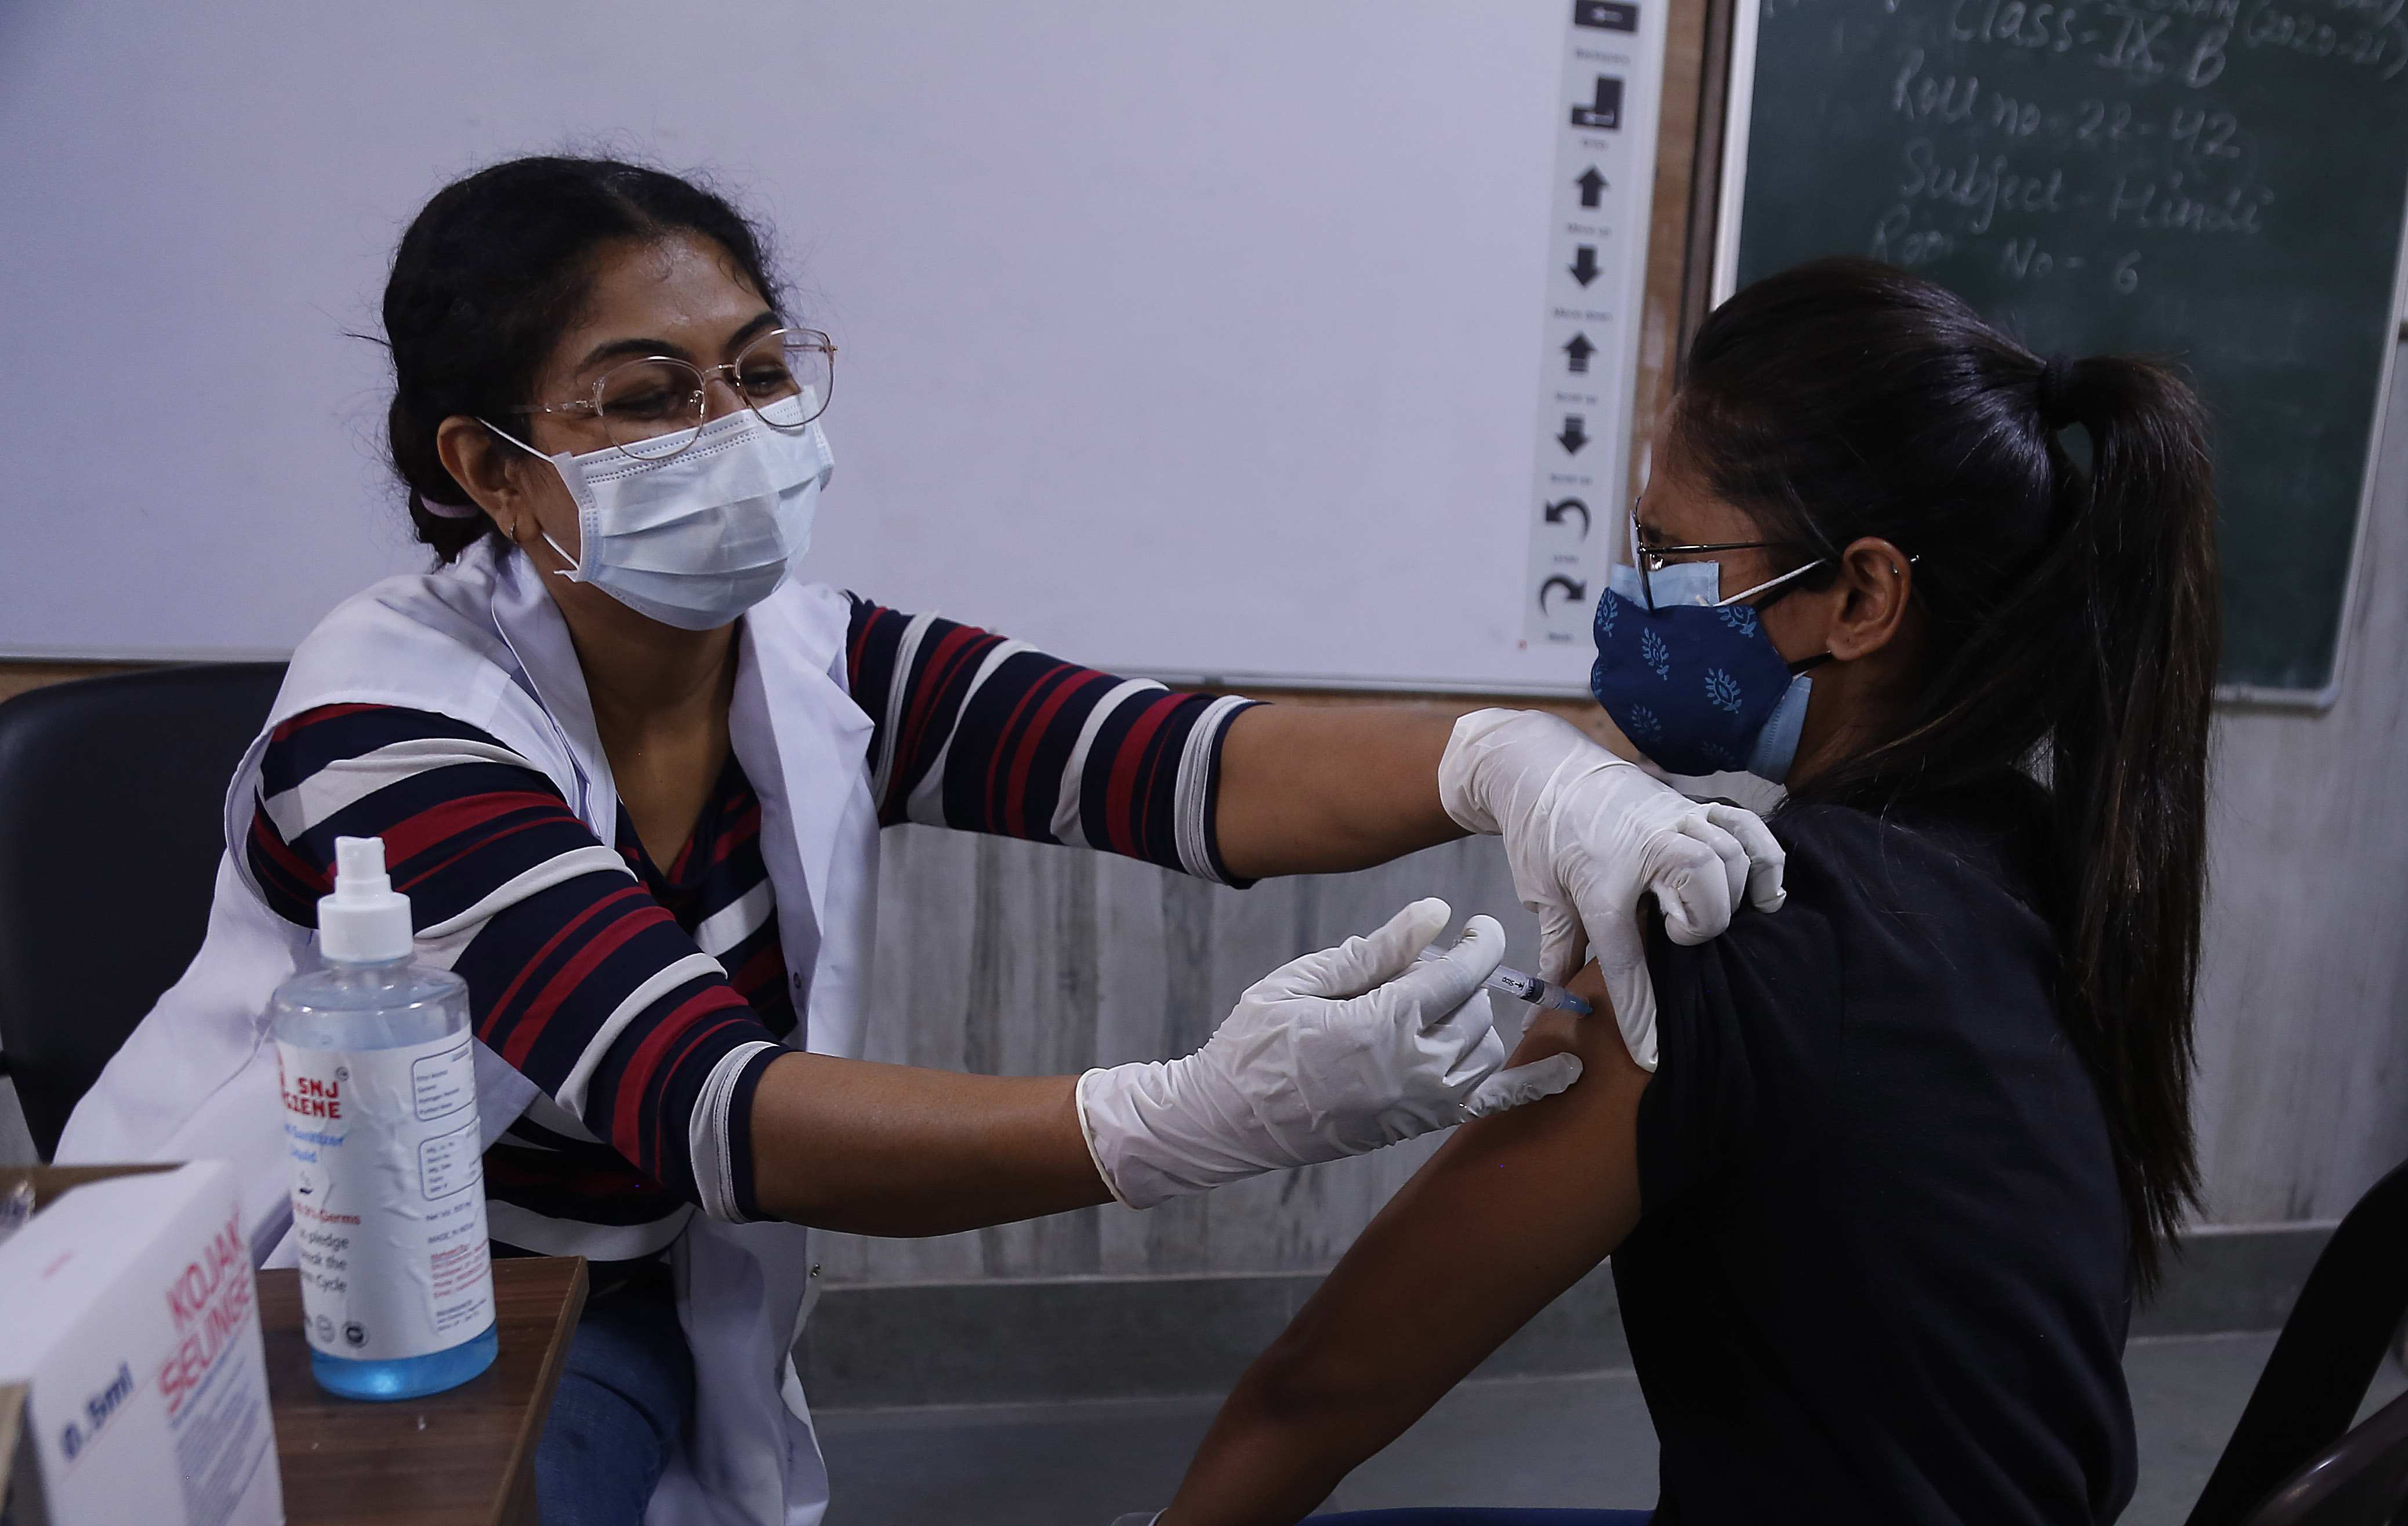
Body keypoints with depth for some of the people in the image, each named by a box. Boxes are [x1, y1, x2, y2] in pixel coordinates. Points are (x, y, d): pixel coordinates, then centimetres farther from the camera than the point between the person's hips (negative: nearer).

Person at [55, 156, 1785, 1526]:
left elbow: (1175, 763, -24)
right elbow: (708, 1104, -37)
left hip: (615, 1328, 4)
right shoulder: (389, 722, -25)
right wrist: (1206, 1117, -50)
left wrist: (1506, 759, -43)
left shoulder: (825, 664, -10)